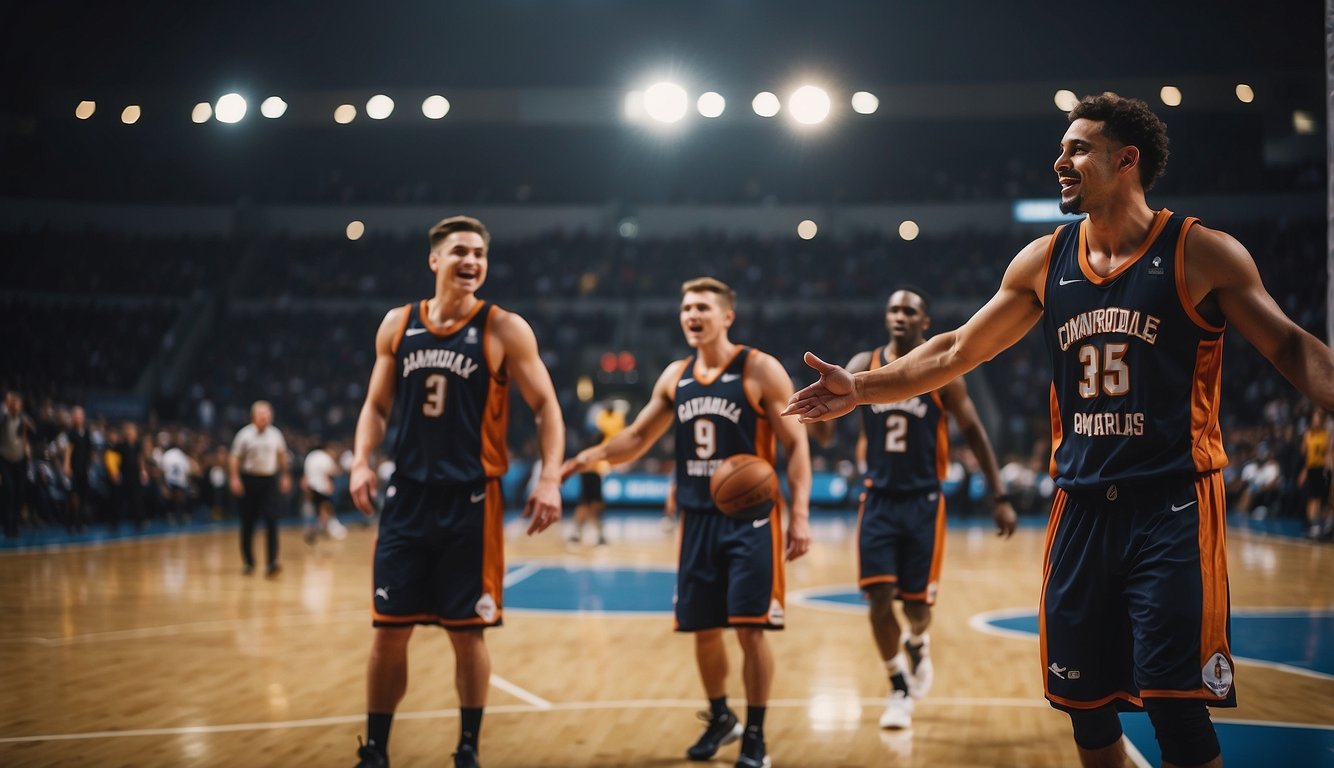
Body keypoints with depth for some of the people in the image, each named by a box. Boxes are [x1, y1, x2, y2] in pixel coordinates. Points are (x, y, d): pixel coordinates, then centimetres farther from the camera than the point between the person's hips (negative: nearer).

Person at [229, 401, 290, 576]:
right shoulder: (245, 434, -4)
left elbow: (282, 455, 20)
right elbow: (234, 458, -5)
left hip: (270, 480, 2)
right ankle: (249, 562, 19)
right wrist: (235, 478, -15)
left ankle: (272, 562, -13)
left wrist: (285, 476, 20)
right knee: (248, 525, 5)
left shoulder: (275, 434, 7)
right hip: (249, 480, -2)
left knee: (271, 521, -11)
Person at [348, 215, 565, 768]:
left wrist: (550, 478, -14)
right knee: (388, 630, 4)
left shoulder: (504, 330, -3)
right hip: (407, 498, 3)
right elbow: (377, 405, 15)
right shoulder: (397, 325, 7)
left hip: (470, 501, -3)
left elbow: (546, 405, -2)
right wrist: (362, 460, -2)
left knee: (467, 632, 3)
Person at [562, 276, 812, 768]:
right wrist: (593, 456, -2)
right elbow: (637, 438, 16)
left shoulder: (761, 371, -8)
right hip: (697, 520, 5)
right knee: (702, 629, 11)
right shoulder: (675, 377, 8)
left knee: (750, 629, -8)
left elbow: (795, 443, -8)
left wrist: (800, 513, -17)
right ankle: (720, 718, 33)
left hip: (750, 520, -5)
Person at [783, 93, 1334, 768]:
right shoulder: (1044, 262, 8)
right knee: (1085, 708, 9)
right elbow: (958, 352, 15)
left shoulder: (1201, 254, -4)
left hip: (1173, 508, -5)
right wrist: (861, 388, 9)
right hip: (1081, 509, 5)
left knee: (1174, 707, -11)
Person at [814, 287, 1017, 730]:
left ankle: (918, 645, 38)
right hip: (879, 499, 1)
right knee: (879, 597, -7)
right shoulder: (864, 366, 0)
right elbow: (824, 432, -5)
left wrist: (1000, 497, -3)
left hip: (923, 501, -1)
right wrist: (820, 412, -31)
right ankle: (900, 689, 11)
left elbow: (974, 433, 1)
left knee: (916, 602, 2)